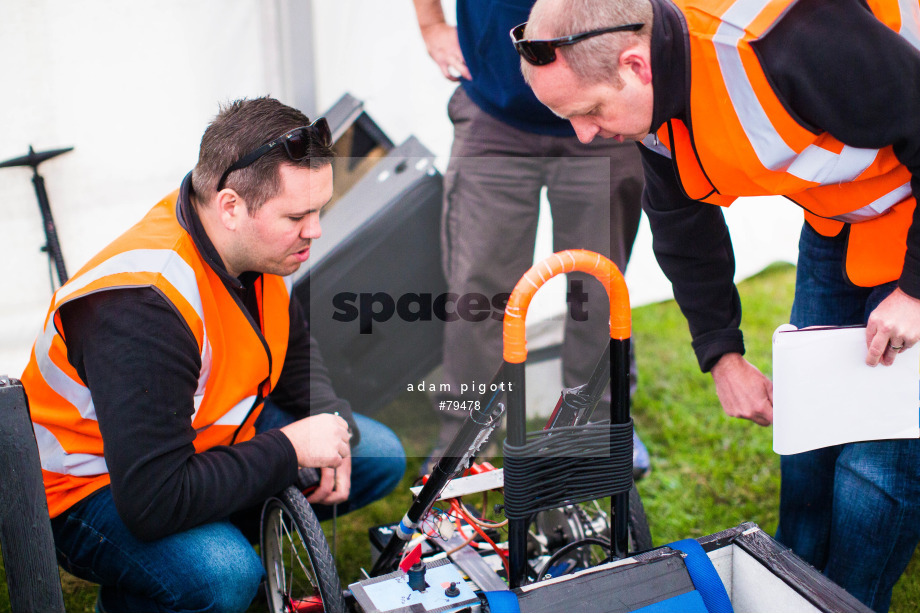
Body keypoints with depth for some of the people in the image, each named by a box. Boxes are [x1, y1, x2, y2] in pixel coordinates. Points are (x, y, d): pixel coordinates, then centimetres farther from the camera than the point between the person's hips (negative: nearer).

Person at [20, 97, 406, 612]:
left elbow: (294, 347, 12)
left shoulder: (261, 243, -10)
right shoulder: (143, 307, -36)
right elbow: (154, 502, -38)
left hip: (208, 436, 8)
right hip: (97, 484, -8)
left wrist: (328, 425, -7)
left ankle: (223, 534, 10)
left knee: (381, 458, 1)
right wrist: (291, 449, -28)